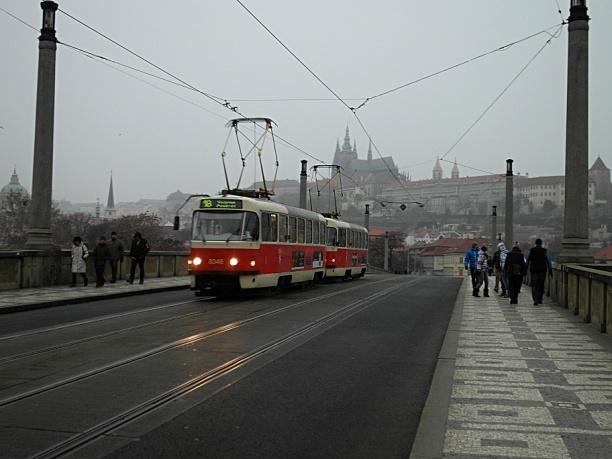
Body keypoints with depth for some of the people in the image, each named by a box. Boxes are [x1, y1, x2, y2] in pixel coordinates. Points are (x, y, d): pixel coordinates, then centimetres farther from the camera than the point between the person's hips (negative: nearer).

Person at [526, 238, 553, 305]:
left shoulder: (531, 250, 0)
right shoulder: (545, 251, -2)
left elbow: (527, 260, 4)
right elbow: (548, 261, -4)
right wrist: (550, 270, 1)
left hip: (533, 270, -1)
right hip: (542, 270, 1)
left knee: (534, 286, 0)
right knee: (541, 285, 16)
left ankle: (535, 300, -15)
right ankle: (540, 299, 23)